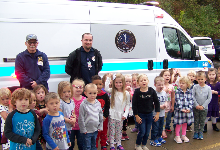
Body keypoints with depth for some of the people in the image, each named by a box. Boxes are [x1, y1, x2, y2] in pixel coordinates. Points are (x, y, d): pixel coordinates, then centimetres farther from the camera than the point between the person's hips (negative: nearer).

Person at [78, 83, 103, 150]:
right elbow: (81, 118, -11)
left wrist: (100, 126, 8)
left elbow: (101, 116, 10)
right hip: (87, 131, -4)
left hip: (95, 130, 5)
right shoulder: (83, 105, -15)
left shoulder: (98, 103, 0)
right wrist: (83, 129, -10)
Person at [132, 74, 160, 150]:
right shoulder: (137, 92, -12)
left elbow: (156, 102, 2)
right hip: (141, 115, -3)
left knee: (147, 132, 12)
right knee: (142, 132, -1)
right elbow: (134, 104, -9)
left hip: (149, 114, 3)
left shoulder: (152, 91, -6)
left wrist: (157, 113, 1)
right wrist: (136, 116, -10)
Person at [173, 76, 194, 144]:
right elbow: (177, 101, -14)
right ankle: (177, 136, 18)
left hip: (188, 110, 3)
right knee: (178, 124, 5)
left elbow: (191, 100, -1)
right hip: (179, 110, -3)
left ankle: (183, 135, 31)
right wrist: (181, 109, -21)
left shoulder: (189, 91, 0)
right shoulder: (178, 91, -10)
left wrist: (189, 108, -13)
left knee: (185, 123, 16)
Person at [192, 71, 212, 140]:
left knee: (202, 121, 9)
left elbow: (209, 98, -6)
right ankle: (196, 132, 21)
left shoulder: (208, 88, -5)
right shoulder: (195, 87, -5)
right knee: (196, 121, 9)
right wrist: (196, 105, -13)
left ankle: (201, 132, 21)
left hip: (204, 108, 0)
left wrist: (203, 106, -11)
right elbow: (193, 96, -6)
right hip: (196, 107, 0)